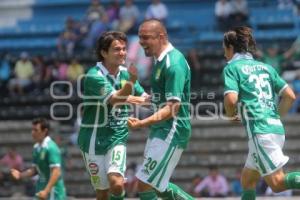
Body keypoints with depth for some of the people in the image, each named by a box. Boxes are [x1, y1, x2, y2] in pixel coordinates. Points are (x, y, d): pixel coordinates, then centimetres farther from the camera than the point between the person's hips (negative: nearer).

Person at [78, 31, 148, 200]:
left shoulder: (125, 73, 3)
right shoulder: (94, 76, -15)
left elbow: (146, 99, 16)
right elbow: (116, 99, -31)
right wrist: (131, 82, -47)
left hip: (117, 139, 3)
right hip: (94, 140, -3)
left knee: (117, 184, -20)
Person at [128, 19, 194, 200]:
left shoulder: (174, 63, -18)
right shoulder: (161, 60, 12)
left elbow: (173, 107, -24)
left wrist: (143, 123, -32)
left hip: (172, 132, -10)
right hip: (160, 131, 10)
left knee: (145, 184, -11)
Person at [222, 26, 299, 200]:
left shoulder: (232, 68, 1)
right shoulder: (266, 67, 18)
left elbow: (231, 99, -14)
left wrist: (231, 114, 6)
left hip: (260, 131, -8)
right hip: (277, 129, 8)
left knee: (277, 183, -12)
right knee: (247, 180, 17)